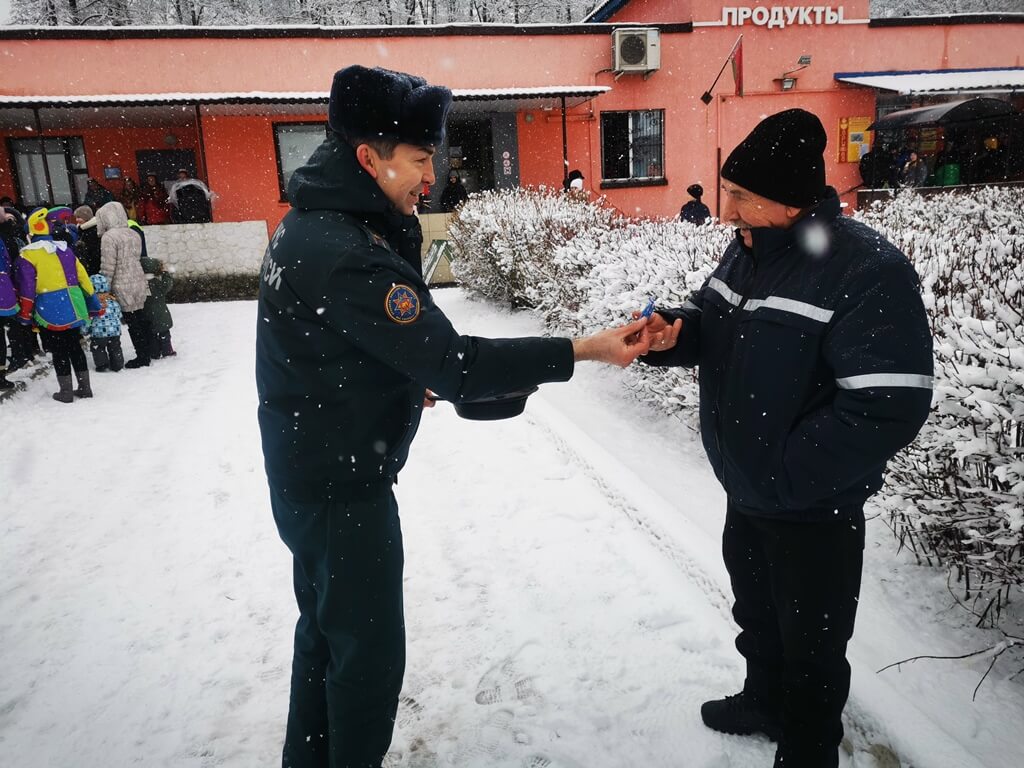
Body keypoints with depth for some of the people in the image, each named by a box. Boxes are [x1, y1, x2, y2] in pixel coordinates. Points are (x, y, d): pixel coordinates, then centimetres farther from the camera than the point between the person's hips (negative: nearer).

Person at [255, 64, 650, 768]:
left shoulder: (311, 222, 4)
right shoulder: (350, 256, -28)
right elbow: (456, 365, -30)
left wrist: (411, 383, 4)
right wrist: (586, 350, -26)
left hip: (310, 473, 10)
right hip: (346, 486, -10)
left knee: (325, 630, 25)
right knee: (369, 652, 7)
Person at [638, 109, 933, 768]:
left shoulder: (868, 268, -23)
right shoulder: (748, 249, 1)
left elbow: (889, 405, -27)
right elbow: (711, 321, 12)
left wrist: (788, 473, -23)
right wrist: (671, 333, -11)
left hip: (814, 509, -7)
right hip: (746, 491, 8)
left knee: (810, 645, 12)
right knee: (756, 613, 27)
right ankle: (766, 701, 53)